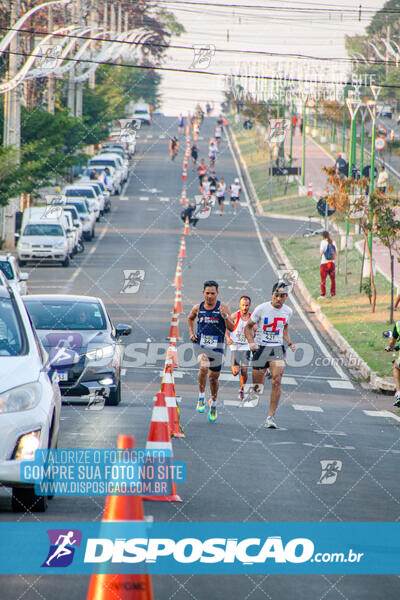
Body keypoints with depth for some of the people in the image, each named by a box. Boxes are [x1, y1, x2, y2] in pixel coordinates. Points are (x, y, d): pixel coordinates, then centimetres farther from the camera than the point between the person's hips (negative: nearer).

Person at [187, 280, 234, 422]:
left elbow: (232, 328, -9)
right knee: (204, 367, -29)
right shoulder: (198, 308, 1)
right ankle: (201, 398, -12)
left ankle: (213, 403, 35)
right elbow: (190, 318, 24)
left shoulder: (223, 307, -6)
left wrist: (225, 315, -25)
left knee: (214, 377, 10)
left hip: (216, 347, 0)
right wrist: (191, 333, 10)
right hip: (200, 345, 0)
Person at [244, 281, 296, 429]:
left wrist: (290, 343, 8)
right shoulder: (261, 309, -8)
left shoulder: (288, 311, 4)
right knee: (257, 387, 1)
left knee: (277, 381, -19)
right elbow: (248, 327, 2)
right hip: (260, 348, -2)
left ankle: (270, 417, -16)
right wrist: (251, 342, -14)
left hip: (277, 349, 2)